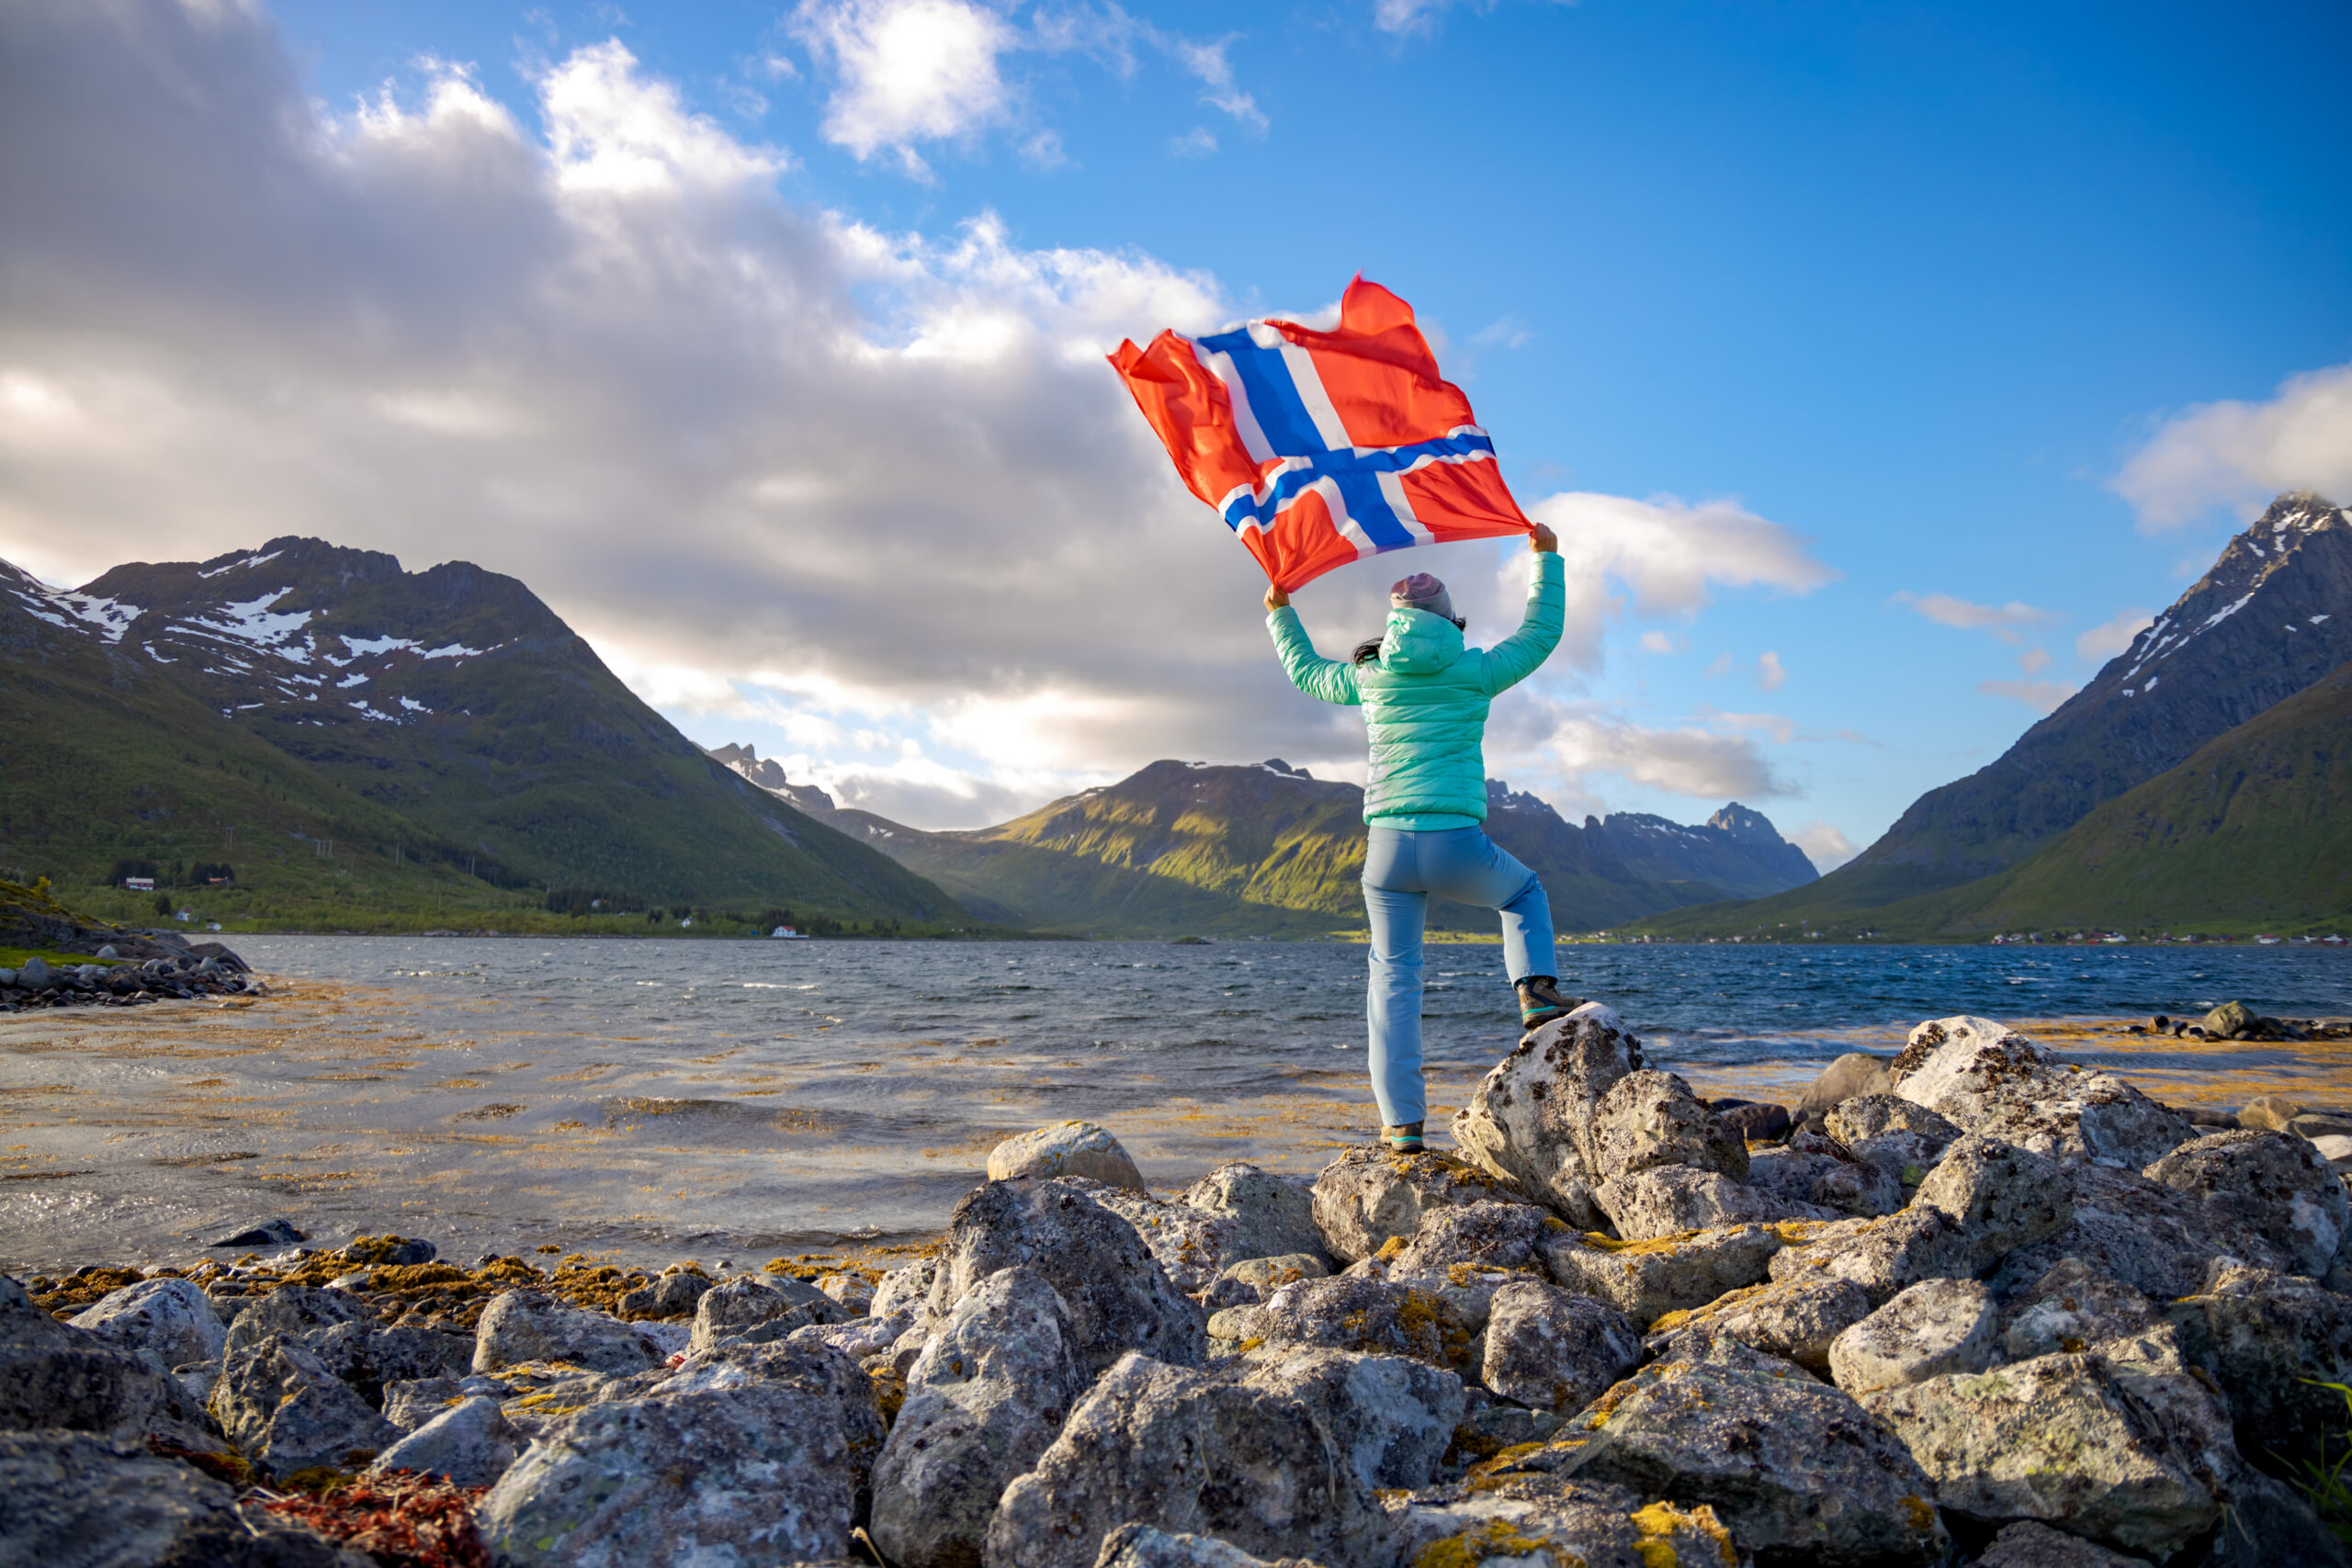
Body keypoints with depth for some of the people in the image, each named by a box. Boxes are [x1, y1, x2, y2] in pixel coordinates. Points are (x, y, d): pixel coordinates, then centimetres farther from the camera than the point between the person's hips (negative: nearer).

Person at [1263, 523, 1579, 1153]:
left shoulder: (1369, 675, 10)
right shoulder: (1475, 671, 4)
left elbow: (1305, 671, 29)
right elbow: (1541, 633, 19)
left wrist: (1280, 615, 44)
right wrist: (1547, 559, 30)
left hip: (1388, 847, 2)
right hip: (1457, 846, -2)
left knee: (1394, 977, 9)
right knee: (1524, 892, 30)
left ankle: (1402, 1123, 6)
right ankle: (1537, 989, 6)